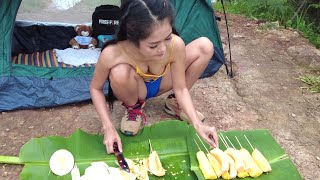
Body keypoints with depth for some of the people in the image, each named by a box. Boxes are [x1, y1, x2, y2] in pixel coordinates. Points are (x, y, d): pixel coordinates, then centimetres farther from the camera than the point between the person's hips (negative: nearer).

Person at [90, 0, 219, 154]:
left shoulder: (175, 45, -33)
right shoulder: (112, 54, -37)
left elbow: (181, 88, -19)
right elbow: (95, 88, -18)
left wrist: (197, 124, -29)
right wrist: (108, 127, -27)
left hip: (159, 84, 2)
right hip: (135, 89, -2)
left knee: (205, 47, -17)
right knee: (120, 72, -39)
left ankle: (174, 102, 3)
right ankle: (134, 109, -2)